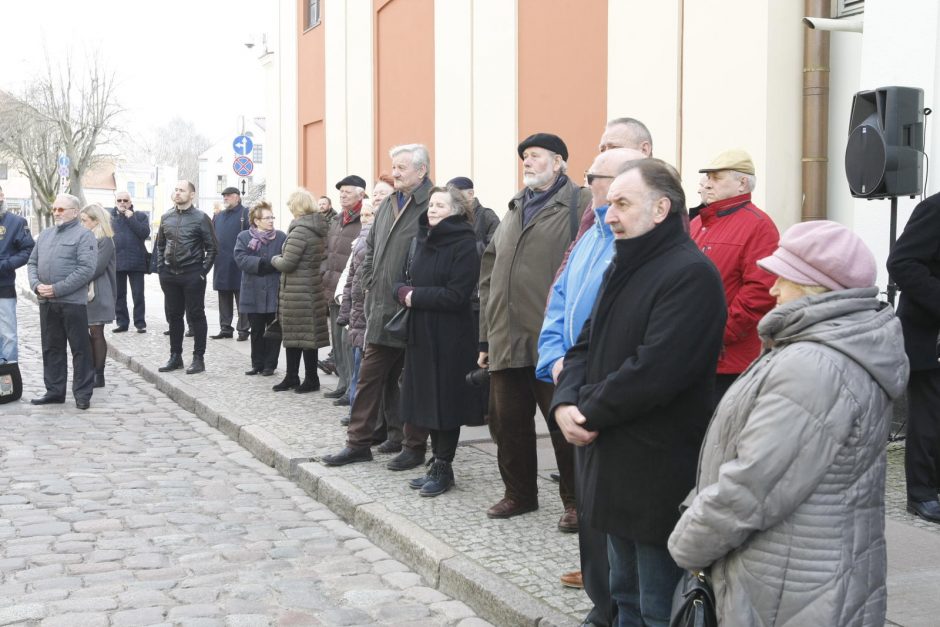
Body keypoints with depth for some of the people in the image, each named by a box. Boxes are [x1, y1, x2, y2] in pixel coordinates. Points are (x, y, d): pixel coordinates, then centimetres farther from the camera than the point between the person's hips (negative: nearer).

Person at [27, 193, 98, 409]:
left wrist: (57, 289, -17)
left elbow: (87, 269, -15)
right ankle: (54, 391, 20)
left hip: (72, 302, -7)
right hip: (46, 302, 7)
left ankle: (83, 394, 5)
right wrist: (36, 284, -4)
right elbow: (32, 263, 18)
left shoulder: (83, 235, -5)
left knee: (80, 349, -1)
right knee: (51, 348, 12)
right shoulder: (45, 235, 17)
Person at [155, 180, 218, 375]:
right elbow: (160, 244, 18)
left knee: (195, 316, 0)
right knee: (173, 316, 11)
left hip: (192, 274, -5)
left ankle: (198, 358, 6)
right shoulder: (166, 217, 9)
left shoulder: (200, 218, -6)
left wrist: (203, 271, -10)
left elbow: (212, 248, -5)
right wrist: (161, 268, 9)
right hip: (169, 274, 5)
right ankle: (175, 357, 20)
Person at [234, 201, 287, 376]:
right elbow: (241, 259, -11)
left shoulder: (281, 237, 3)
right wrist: (265, 262, -19)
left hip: (275, 293, 0)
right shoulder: (244, 237, 2)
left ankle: (270, 364, 14)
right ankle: (257, 364, 20)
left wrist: (266, 264, -18)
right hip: (254, 294, 0)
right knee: (256, 331, 10)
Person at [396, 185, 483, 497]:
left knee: (445, 400, 0)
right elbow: (404, 280, 14)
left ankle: (443, 468, 11)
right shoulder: (423, 240, 13)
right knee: (428, 401, 11)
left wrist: (416, 296, -14)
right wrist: (403, 291, -8)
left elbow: (456, 296, -19)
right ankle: (437, 464, 21)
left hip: (450, 339, -7)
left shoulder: (464, 246, -11)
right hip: (420, 333, 7)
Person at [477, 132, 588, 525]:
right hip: (506, 341, 7)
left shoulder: (580, 204, -3)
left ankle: (575, 501, 14)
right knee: (508, 421, 13)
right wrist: (486, 335, 16)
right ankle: (519, 493, 28)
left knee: (564, 422, 1)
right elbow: (489, 275, 21)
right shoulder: (515, 209, 20)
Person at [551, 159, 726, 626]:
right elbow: (586, 345, 14)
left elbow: (654, 370, -25)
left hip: (659, 476, -9)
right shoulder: (625, 268, 15)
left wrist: (589, 413, -13)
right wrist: (565, 403, -5)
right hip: (617, 464, 9)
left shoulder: (690, 273, -17)